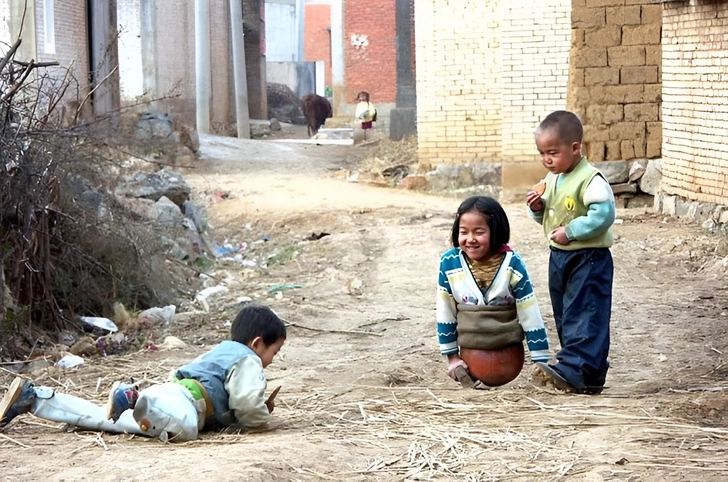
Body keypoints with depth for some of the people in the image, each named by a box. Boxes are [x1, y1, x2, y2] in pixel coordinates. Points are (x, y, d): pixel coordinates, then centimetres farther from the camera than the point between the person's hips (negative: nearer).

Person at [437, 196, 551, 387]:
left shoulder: (512, 264, -15)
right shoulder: (449, 263, -12)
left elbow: (531, 316, -9)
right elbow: (445, 314, 0)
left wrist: (541, 362, -8)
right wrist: (452, 356, 4)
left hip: (509, 350, -1)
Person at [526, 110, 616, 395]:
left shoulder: (591, 180, -18)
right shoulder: (552, 179, 9)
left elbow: (604, 214, -27)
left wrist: (571, 231, -25)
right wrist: (538, 208, -2)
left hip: (589, 258, -10)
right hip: (559, 257, 10)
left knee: (584, 314, -11)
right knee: (564, 316, 14)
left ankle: (574, 369, -18)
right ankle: (588, 370, 22)